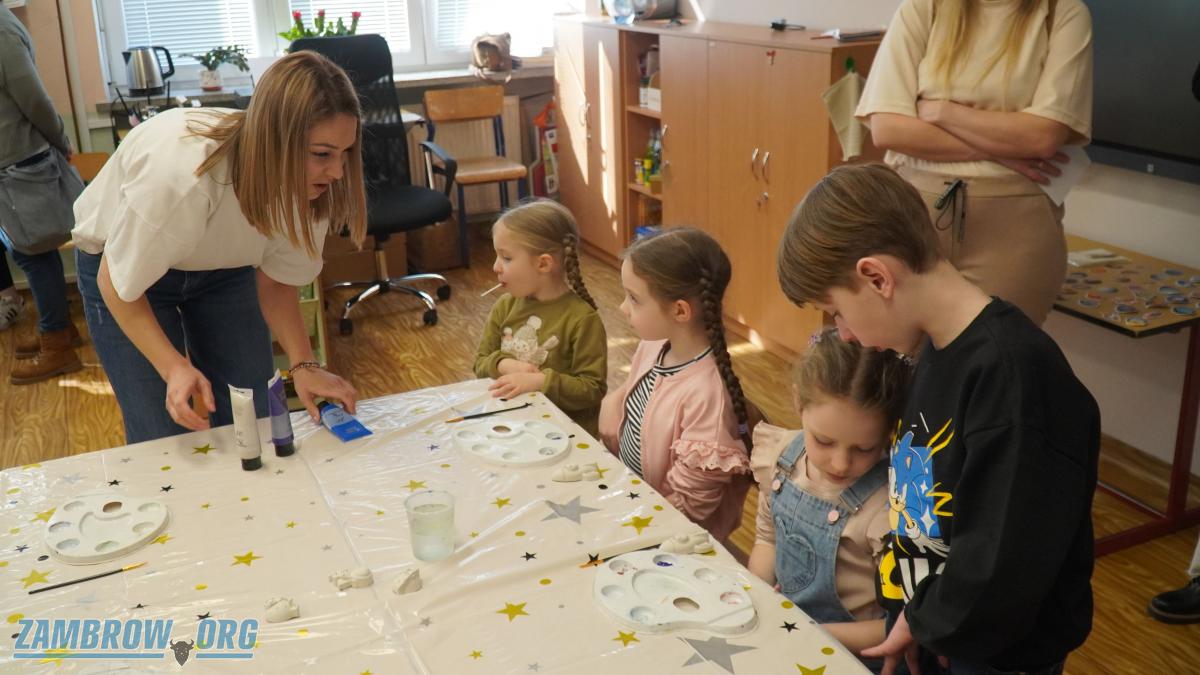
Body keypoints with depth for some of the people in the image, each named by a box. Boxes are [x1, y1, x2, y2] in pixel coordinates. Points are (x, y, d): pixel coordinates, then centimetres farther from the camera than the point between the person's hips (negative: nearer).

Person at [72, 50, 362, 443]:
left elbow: (276, 279, -9)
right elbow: (118, 284, -23)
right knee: (166, 442, -7)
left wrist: (303, 365, -22)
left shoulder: (303, 184, -25)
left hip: (219, 263, 4)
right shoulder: (181, 175, -40)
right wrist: (174, 367, -33)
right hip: (125, 262, -4)